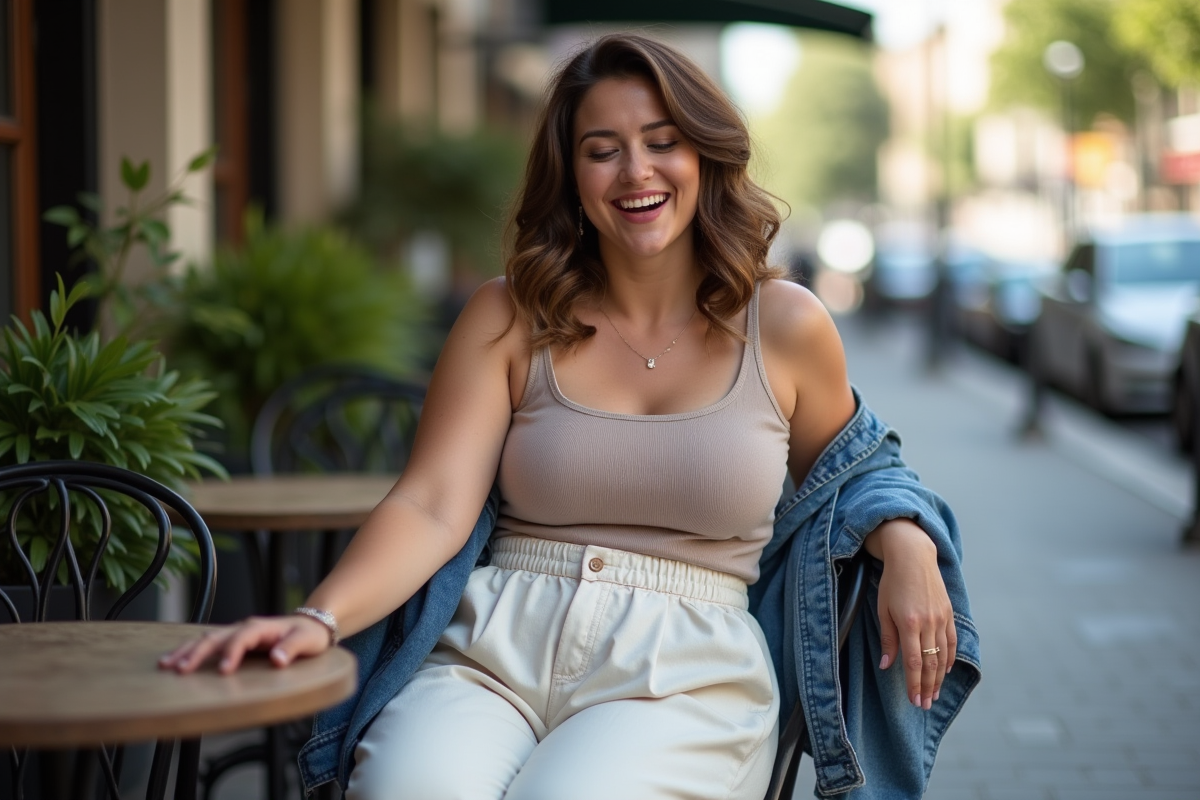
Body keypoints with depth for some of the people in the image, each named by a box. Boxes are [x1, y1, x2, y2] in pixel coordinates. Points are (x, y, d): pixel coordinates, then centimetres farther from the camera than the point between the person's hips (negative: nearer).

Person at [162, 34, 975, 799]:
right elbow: (433, 507, -2)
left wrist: (906, 542, 4)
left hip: (683, 667, 0)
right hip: (495, 646, 0)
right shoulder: (509, 319, 9)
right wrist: (319, 619, -20)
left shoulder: (784, 326, 10)